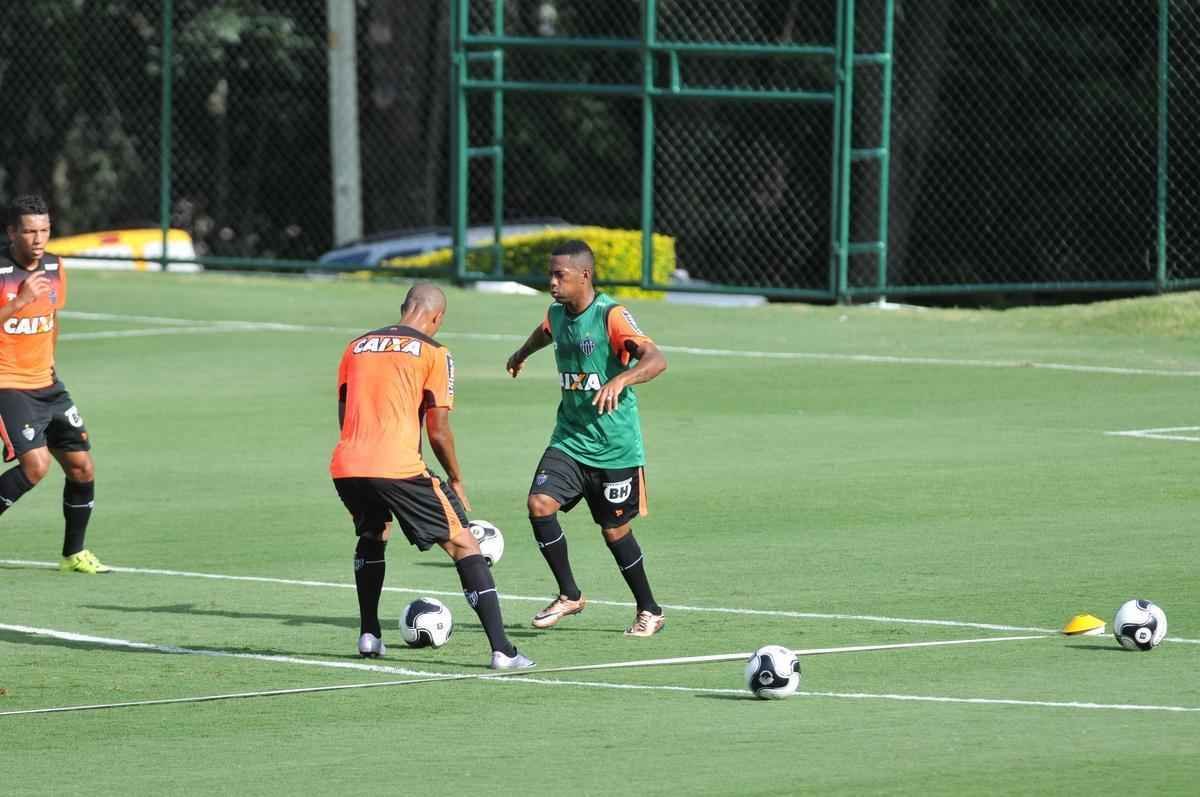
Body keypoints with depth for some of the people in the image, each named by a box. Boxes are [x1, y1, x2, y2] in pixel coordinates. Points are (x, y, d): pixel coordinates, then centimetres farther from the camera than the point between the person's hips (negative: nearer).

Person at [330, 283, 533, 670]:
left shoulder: (356, 347, 19)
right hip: (398, 466, -5)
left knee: (372, 535, 35)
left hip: (345, 464, 5)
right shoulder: (433, 353, 5)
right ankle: (502, 650, -6)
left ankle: (369, 635, 31)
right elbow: (438, 430, 1)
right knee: (463, 545, 4)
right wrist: (456, 481, 14)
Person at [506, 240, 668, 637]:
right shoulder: (557, 314, 4)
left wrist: (619, 380, -48)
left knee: (614, 530, 3)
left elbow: (656, 359, -30)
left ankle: (649, 611, 24)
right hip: (570, 438, 6)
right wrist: (522, 353, 50)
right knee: (540, 503, -14)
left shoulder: (611, 316, -18)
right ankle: (569, 595, 1)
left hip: (615, 444, -6)